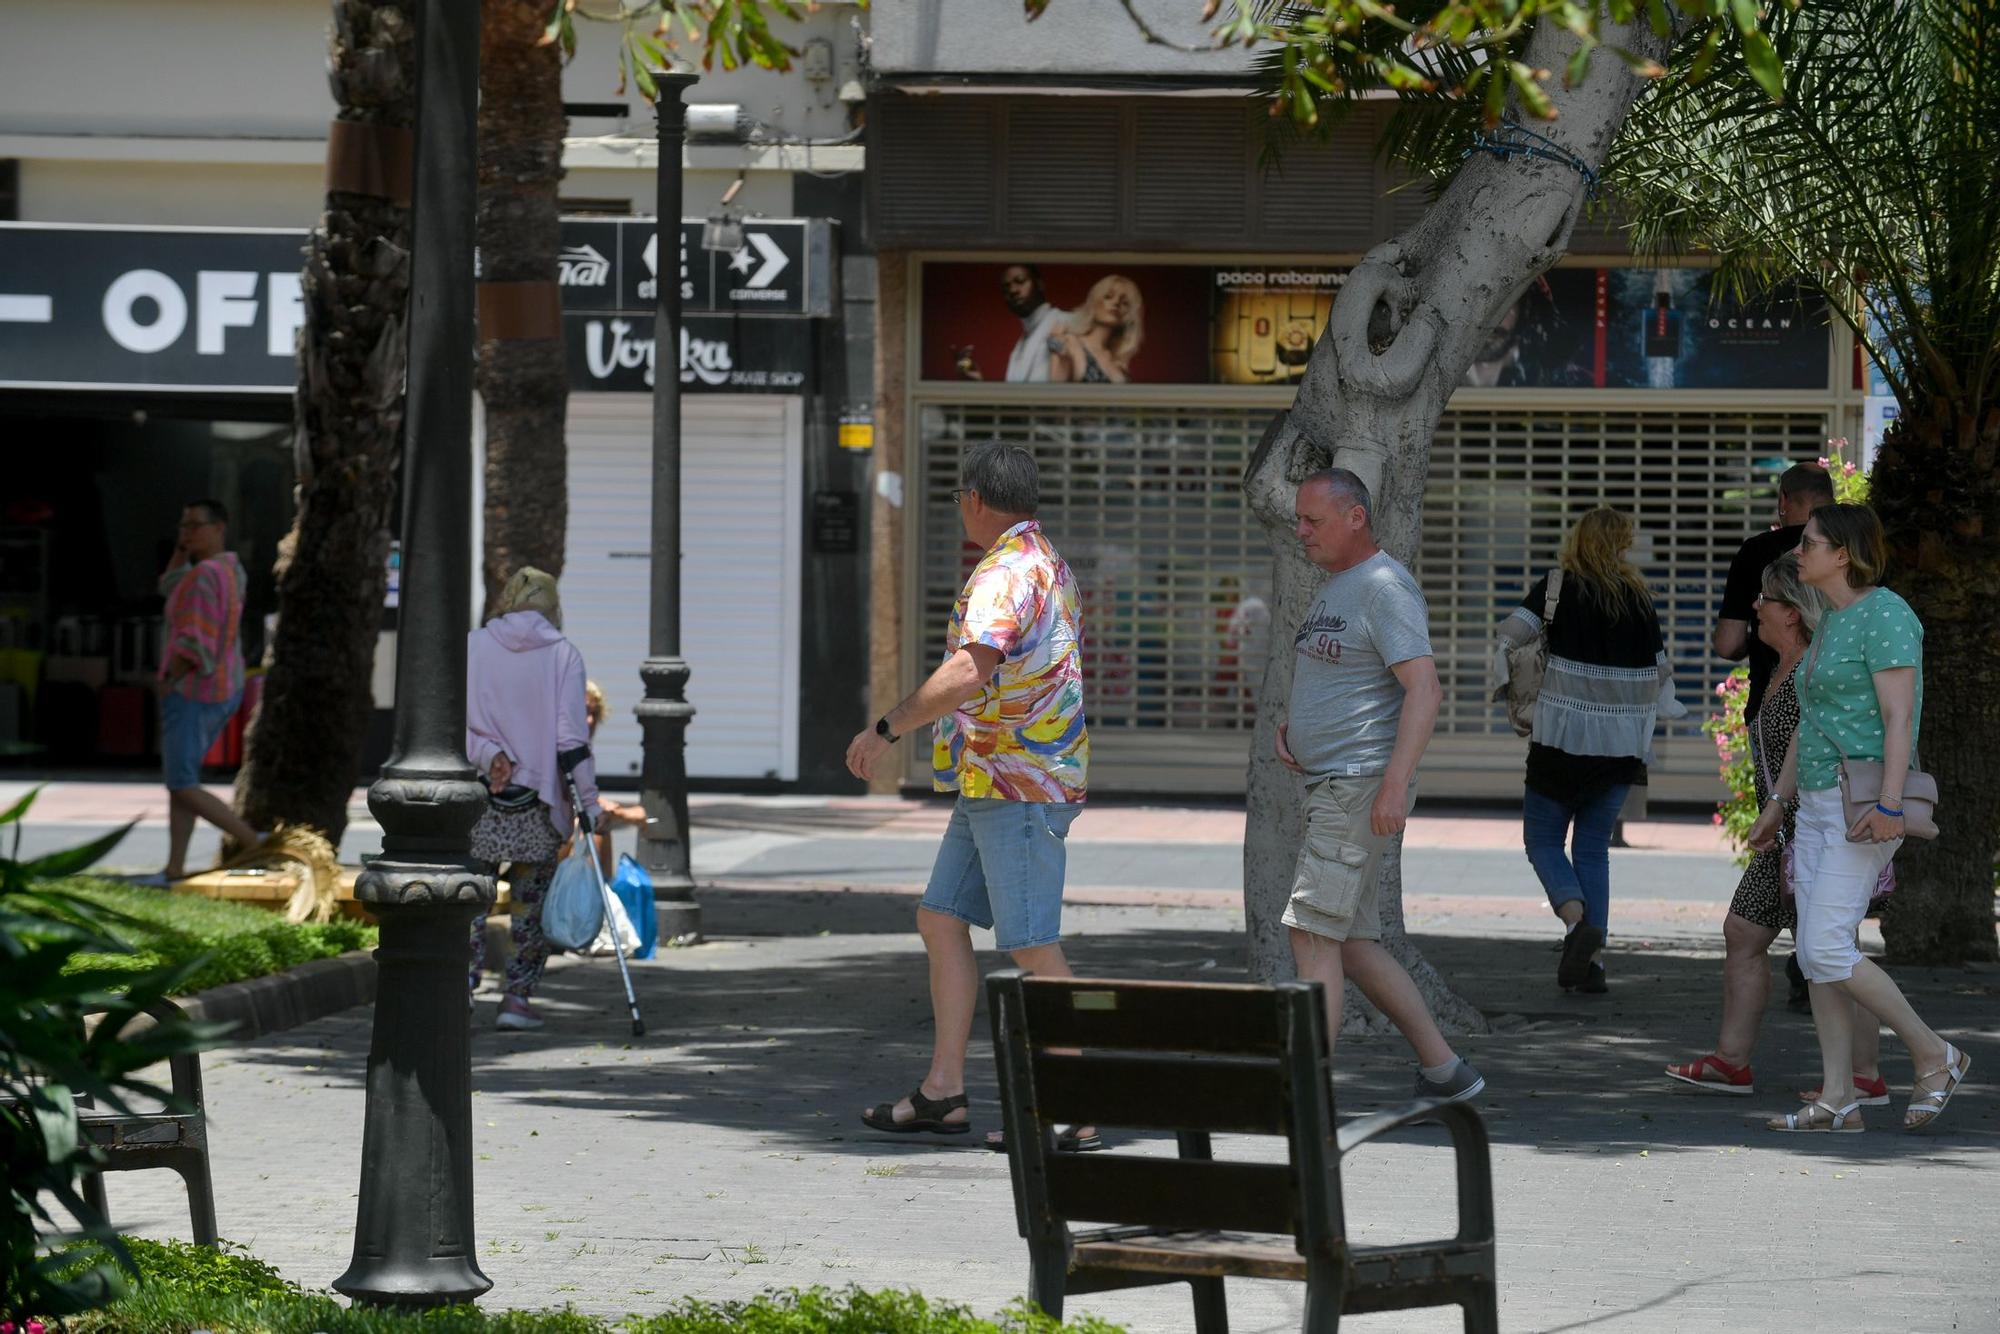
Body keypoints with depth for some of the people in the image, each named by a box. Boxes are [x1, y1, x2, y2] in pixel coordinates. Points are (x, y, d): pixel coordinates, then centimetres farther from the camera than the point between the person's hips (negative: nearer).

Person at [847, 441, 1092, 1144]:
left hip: (1015, 787, -11)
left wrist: (886, 729, -21)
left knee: (1033, 946, -9)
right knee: (941, 920, 12)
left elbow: (966, 675, -30)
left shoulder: (1006, 572, -17)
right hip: (992, 787, 11)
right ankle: (943, 1092, 14)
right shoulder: (1049, 564, 17)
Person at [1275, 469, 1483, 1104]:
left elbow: (1424, 689, -21)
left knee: (1312, 932, -13)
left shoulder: (1385, 588, -13)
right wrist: (1288, 724, 10)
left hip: (1363, 787, -10)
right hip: (1328, 787, 10)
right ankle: (1444, 1069, 14)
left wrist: (1394, 784, -28)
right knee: (1352, 942, 10)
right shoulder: (1334, 588, 19)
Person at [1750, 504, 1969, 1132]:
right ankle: (1838, 1101, 6)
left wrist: (1889, 805, -29)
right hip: (1820, 806, 10)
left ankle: (1935, 1055, -1)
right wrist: (1778, 801, 23)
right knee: (1815, 954, 4)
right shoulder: (1831, 621, 16)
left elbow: (1899, 716, -21)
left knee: (1827, 950, -14)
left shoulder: (1884, 615, -13)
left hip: (1865, 808, -10)